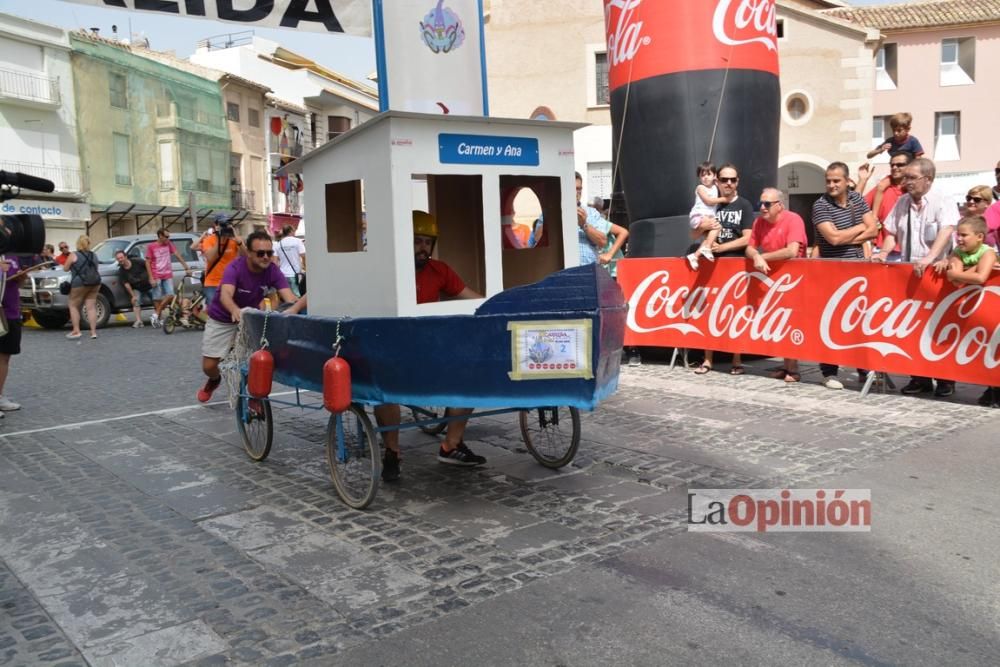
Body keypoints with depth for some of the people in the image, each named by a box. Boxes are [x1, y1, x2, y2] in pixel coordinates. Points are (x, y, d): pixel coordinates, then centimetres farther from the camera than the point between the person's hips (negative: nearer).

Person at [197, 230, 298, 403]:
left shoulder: (272, 270, -20)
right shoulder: (235, 268, -30)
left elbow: (289, 297, -31)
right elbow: (225, 294, -47)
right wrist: (235, 311, -70)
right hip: (222, 320, -2)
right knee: (209, 365, 3)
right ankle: (214, 380, 40)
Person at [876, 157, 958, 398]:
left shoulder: (943, 204, -8)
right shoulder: (902, 202, 10)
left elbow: (946, 232, -24)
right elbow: (891, 232, 16)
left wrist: (929, 258, -39)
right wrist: (884, 253, -3)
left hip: (935, 275, -5)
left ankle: (945, 380, 10)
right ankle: (920, 378, 15)